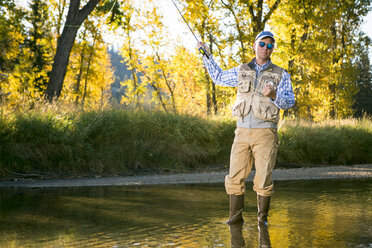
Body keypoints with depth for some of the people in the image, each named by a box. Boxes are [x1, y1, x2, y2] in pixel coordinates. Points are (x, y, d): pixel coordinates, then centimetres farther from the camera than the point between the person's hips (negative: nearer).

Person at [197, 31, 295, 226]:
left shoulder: (280, 75, 5)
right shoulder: (242, 71, 14)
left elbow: (289, 102, -3)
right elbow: (218, 77, 28)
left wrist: (274, 95, -23)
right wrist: (207, 55, 22)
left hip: (265, 133, -3)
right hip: (242, 131, 3)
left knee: (263, 179, -3)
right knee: (235, 177, 0)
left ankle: (262, 218, 13)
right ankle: (235, 216, 12)